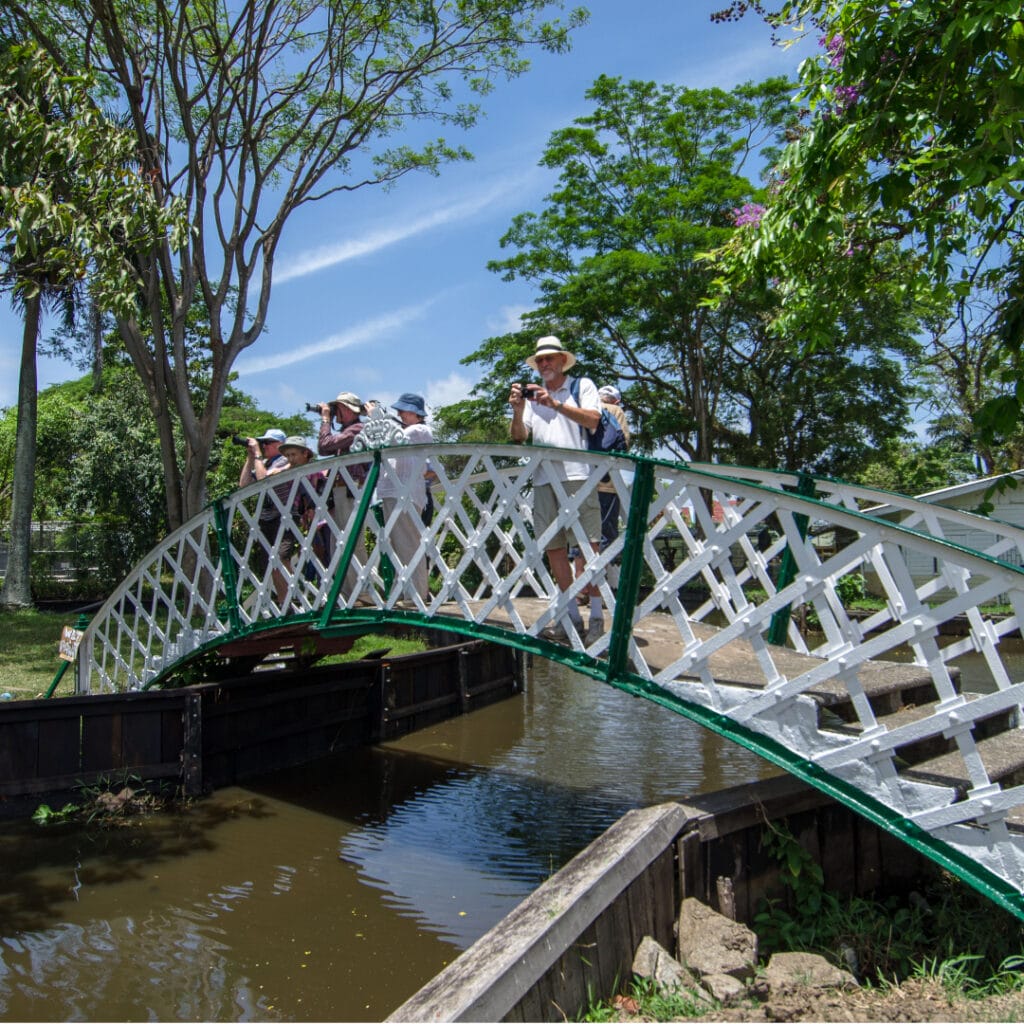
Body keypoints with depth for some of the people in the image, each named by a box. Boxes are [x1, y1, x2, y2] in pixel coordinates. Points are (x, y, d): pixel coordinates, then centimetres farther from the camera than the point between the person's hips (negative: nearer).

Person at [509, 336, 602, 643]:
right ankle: (572, 617, 12)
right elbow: (518, 437, 11)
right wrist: (517, 410, -7)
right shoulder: (532, 394, 19)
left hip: (577, 475, -5)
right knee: (554, 549, 4)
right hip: (544, 480, 5)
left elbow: (593, 420, -6)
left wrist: (556, 404, -14)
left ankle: (596, 618, -4)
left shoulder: (582, 385, 10)